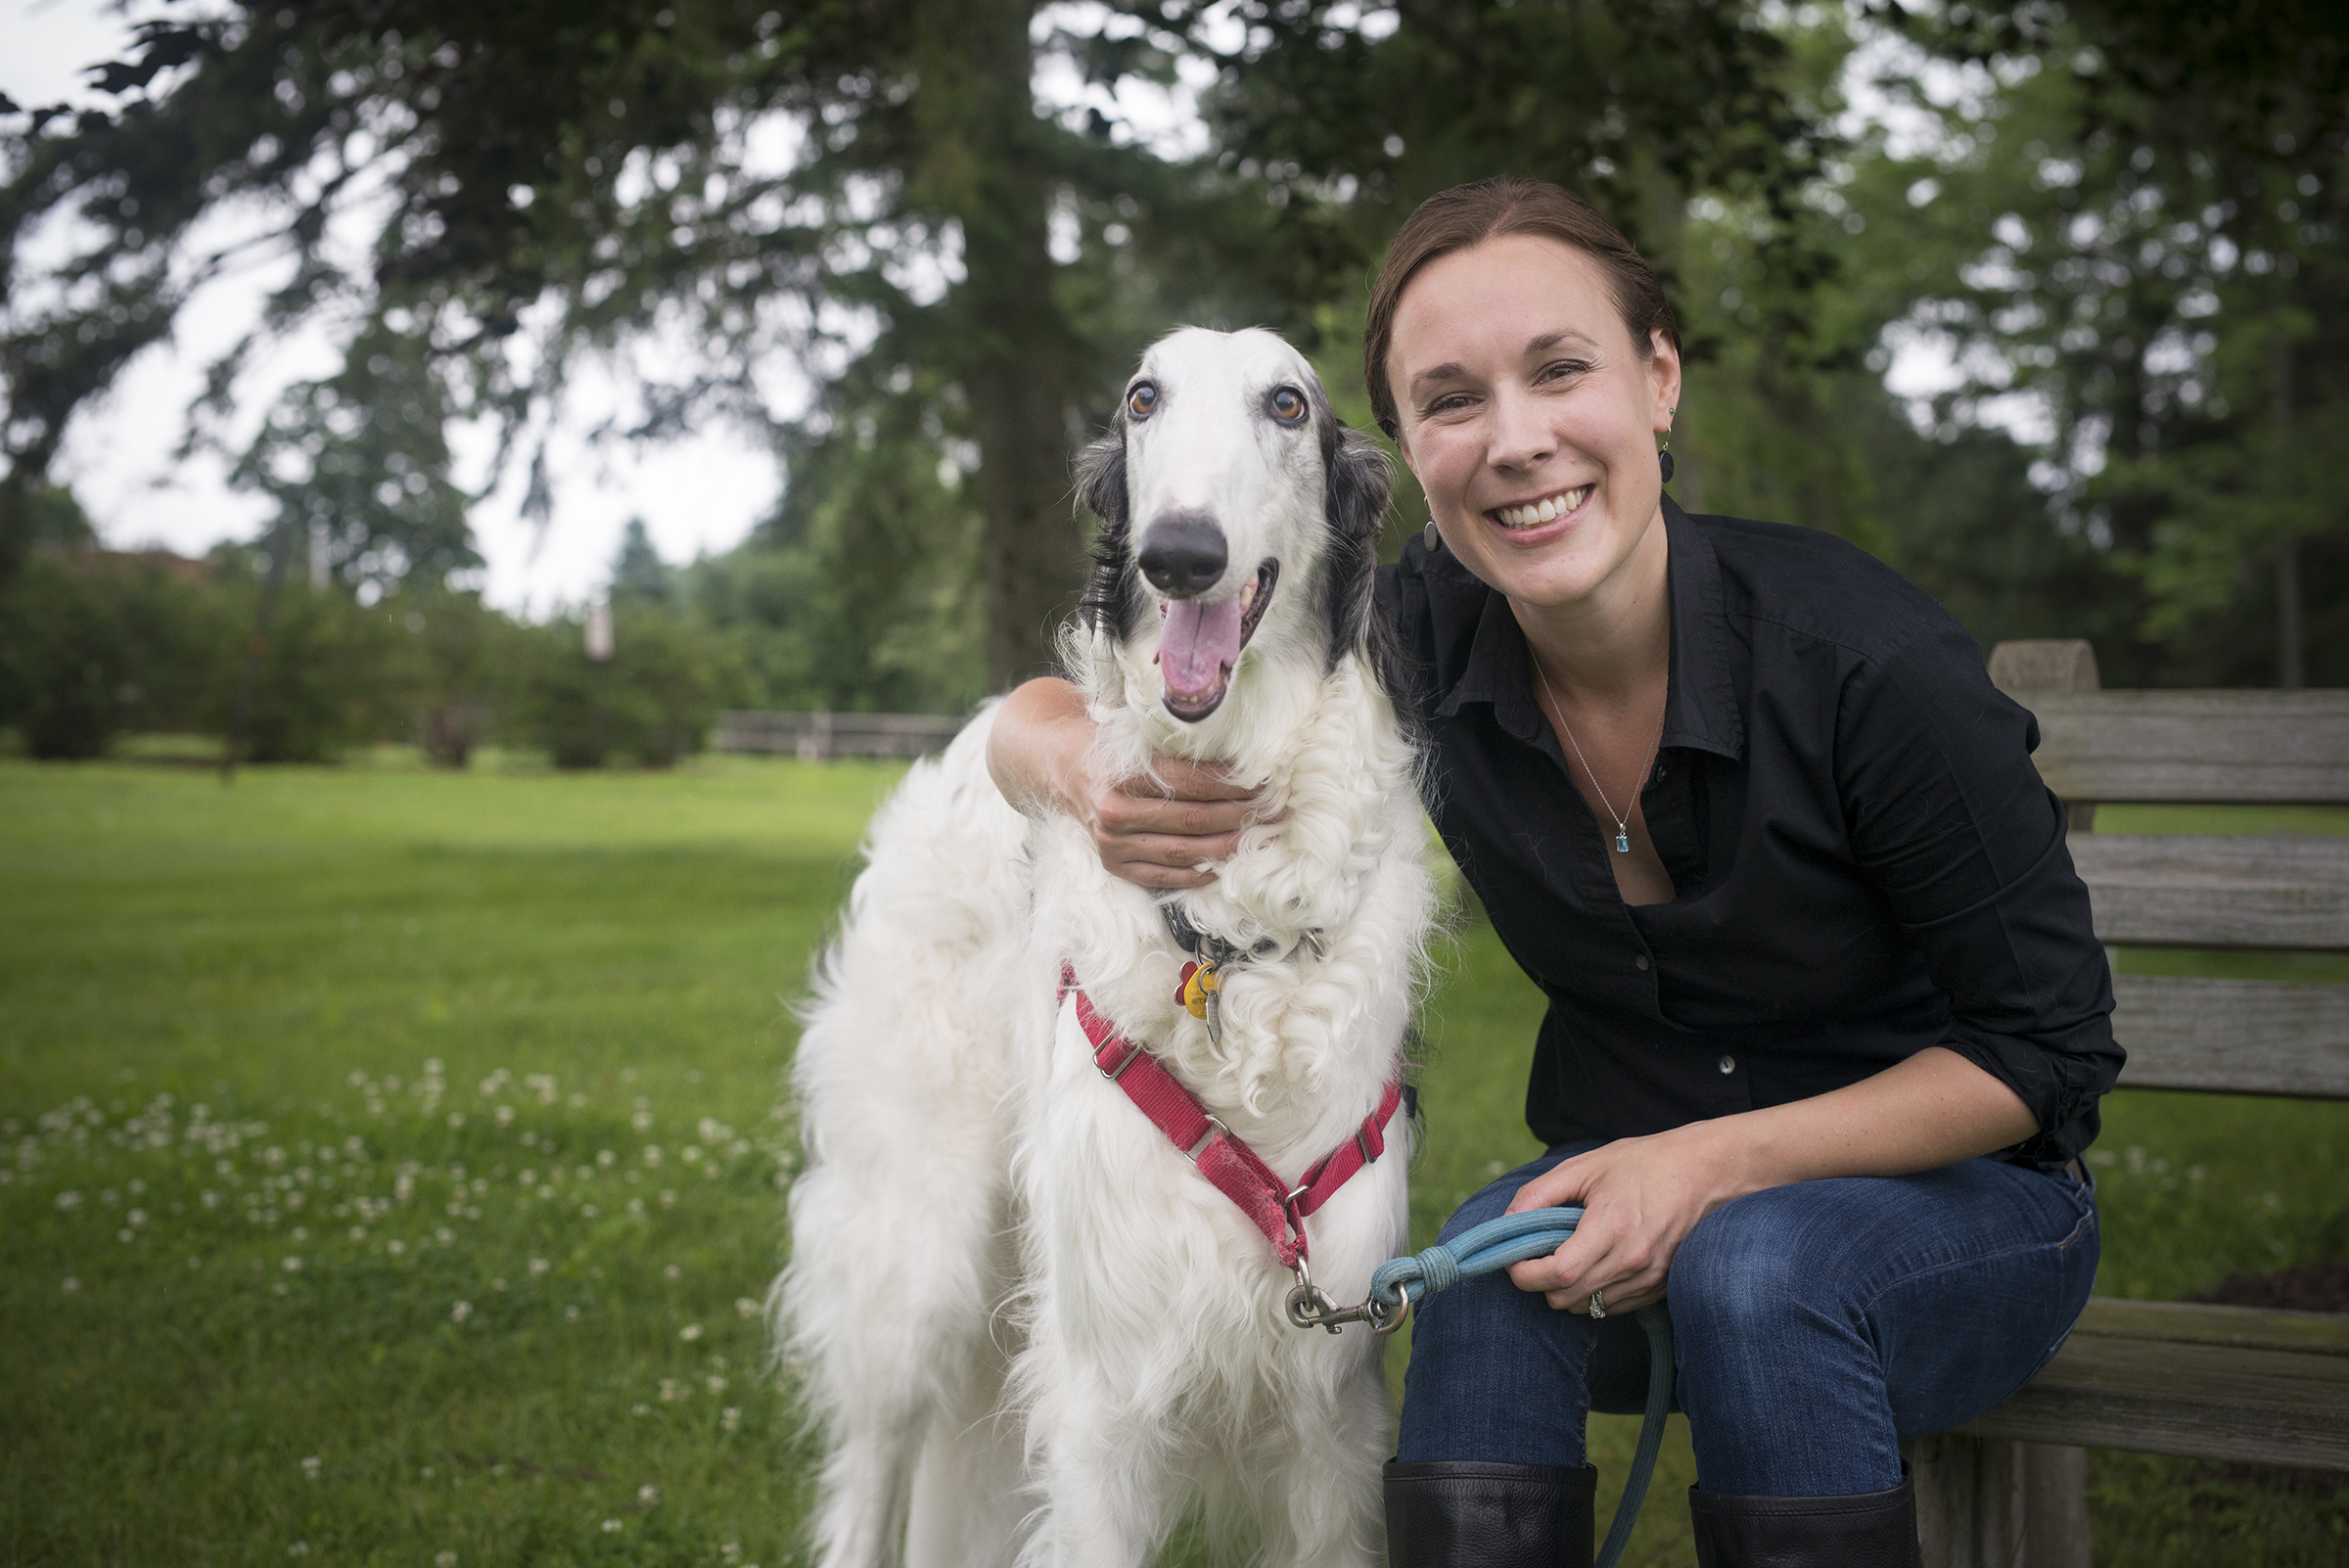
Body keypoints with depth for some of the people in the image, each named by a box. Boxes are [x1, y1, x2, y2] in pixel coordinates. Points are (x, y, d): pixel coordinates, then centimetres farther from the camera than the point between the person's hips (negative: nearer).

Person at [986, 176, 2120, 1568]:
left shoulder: (1866, 658, -25)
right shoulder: (1426, 642, -13)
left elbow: (2049, 1048, -15)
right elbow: (1040, 710, -5)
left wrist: (1720, 1160, -26)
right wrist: (1089, 768, -30)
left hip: (1953, 1200, -2)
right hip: (1626, 1189, 3)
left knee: (1754, 1264, -34)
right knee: (1496, 1262, -30)